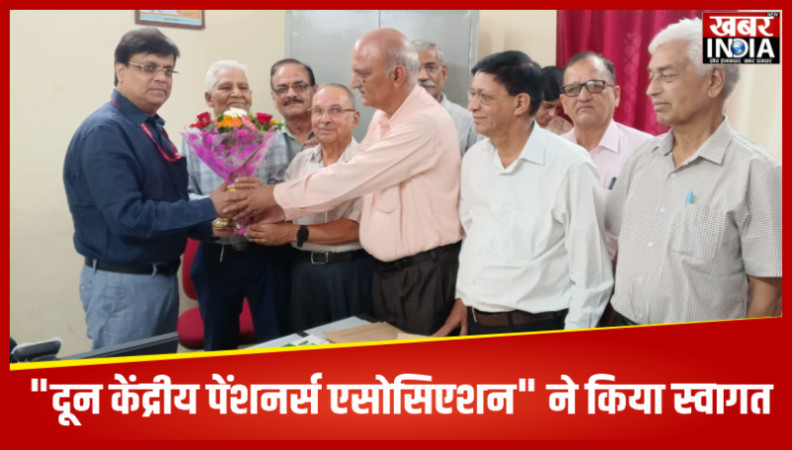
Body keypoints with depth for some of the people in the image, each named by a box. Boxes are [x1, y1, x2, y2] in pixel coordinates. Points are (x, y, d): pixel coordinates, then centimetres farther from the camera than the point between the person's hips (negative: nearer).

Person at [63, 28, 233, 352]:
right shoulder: (104, 132, -18)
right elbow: (127, 217, -27)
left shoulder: (153, 129, 10)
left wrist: (212, 225, -1)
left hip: (163, 276, 9)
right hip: (122, 283, -9)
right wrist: (208, 207, -23)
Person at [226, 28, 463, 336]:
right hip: (386, 268, 9)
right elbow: (350, 181, 8)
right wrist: (284, 209, -1)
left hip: (425, 273, -9)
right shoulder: (382, 117, 8)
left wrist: (275, 195, -13)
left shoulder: (425, 122, -23)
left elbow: (349, 178, -23)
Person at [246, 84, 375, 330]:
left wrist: (295, 233, -20)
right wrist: (261, 224, -14)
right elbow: (282, 212, 9)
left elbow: (357, 226, -19)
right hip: (304, 269, 5)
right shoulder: (300, 161, 8)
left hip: (351, 271, -5)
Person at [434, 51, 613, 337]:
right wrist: (462, 298, 13)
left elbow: (590, 266, -11)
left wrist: (574, 343, -9)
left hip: (536, 329, -5)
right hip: (474, 323, 6)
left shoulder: (570, 165, -15)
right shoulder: (473, 158, 3)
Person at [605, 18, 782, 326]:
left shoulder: (755, 171, -15)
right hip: (624, 321, 5)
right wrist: (610, 316, 5)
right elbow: (619, 246, 8)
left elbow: (767, 291, -12)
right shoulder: (642, 157, 1)